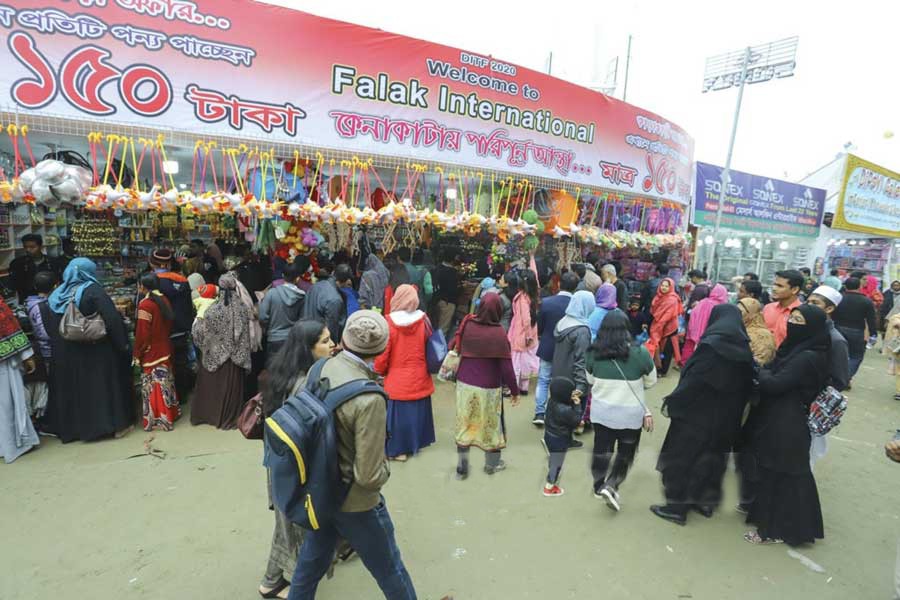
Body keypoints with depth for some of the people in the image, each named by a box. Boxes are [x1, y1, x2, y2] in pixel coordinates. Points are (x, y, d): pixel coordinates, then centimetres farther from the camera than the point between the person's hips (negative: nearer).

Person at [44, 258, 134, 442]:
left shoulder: (56, 295, 5)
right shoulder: (93, 289, -11)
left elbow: (51, 328, 8)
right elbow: (112, 318, -19)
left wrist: (58, 350, 15)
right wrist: (123, 344, -14)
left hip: (66, 355, 5)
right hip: (99, 350, -5)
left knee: (74, 388, 15)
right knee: (105, 384, 5)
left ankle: (72, 427, 26)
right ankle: (118, 423, 10)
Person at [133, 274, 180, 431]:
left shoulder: (145, 304, -19)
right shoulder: (164, 300, 3)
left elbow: (142, 333, -18)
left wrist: (137, 354, -9)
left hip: (151, 353, -7)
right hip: (165, 349, 8)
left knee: (154, 386, 1)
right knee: (165, 383, 17)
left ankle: (158, 419, 8)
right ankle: (171, 412, 28)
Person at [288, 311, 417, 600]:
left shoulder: (320, 369, -13)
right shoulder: (368, 399, -34)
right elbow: (369, 475, -28)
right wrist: (385, 471, -6)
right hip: (355, 501, -6)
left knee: (311, 560, 29)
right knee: (390, 569, 19)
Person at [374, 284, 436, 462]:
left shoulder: (389, 323, -19)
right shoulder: (423, 321, -9)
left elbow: (382, 354, -12)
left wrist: (380, 371, 7)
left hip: (397, 380, -3)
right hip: (419, 379, 4)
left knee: (398, 413, 10)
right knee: (417, 411, 20)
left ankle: (398, 449, 21)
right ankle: (417, 442, 35)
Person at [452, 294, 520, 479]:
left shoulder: (467, 326, -7)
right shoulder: (498, 334, -17)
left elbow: (455, 350, 3)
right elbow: (506, 367, -13)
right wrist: (515, 391, -4)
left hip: (465, 384, 3)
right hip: (489, 388, -3)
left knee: (464, 425, 14)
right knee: (490, 424, 16)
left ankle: (462, 467, 22)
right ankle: (492, 464, 34)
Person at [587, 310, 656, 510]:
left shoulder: (594, 352, -9)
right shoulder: (639, 352, -16)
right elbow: (651, 381, 0)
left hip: (601, 411, 3)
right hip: (630, 414, -2)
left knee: (601, 449, 18)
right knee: (625, 452, 15)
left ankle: (599, 486, 30)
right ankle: (611, 486, 4)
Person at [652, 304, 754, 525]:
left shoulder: (713, 344, -20)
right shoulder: (745, 349, 2)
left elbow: (693, 378, -22)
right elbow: (745, 386, 8)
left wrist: (673, 403, -14)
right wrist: (731, 408, 16)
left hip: (699, 413, -7)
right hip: (727, 417, 7)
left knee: (682, 456, 6)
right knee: (713, 455, 22)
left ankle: (677, 507, 13)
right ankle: (706, 501, 35)